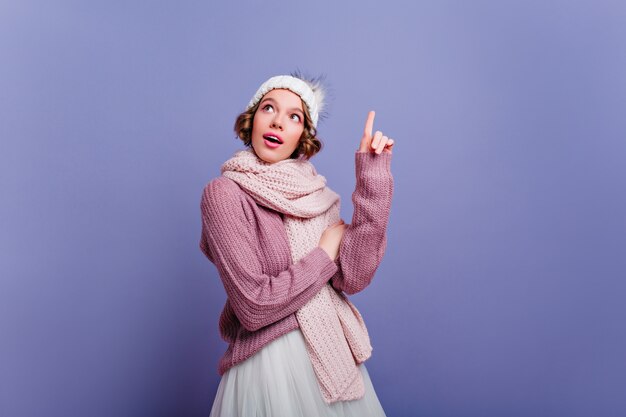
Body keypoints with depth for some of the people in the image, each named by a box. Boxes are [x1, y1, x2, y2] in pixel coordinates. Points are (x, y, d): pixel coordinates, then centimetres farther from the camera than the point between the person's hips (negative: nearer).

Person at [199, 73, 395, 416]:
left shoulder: (315, 192, 1)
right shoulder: (224, 193, -14)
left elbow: (352, 277, -13)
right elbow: (254, 306, -21)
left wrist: (373, 179, -15)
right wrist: (326, 252, -11)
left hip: (334, 351, 6)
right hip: (273, 360, -5)